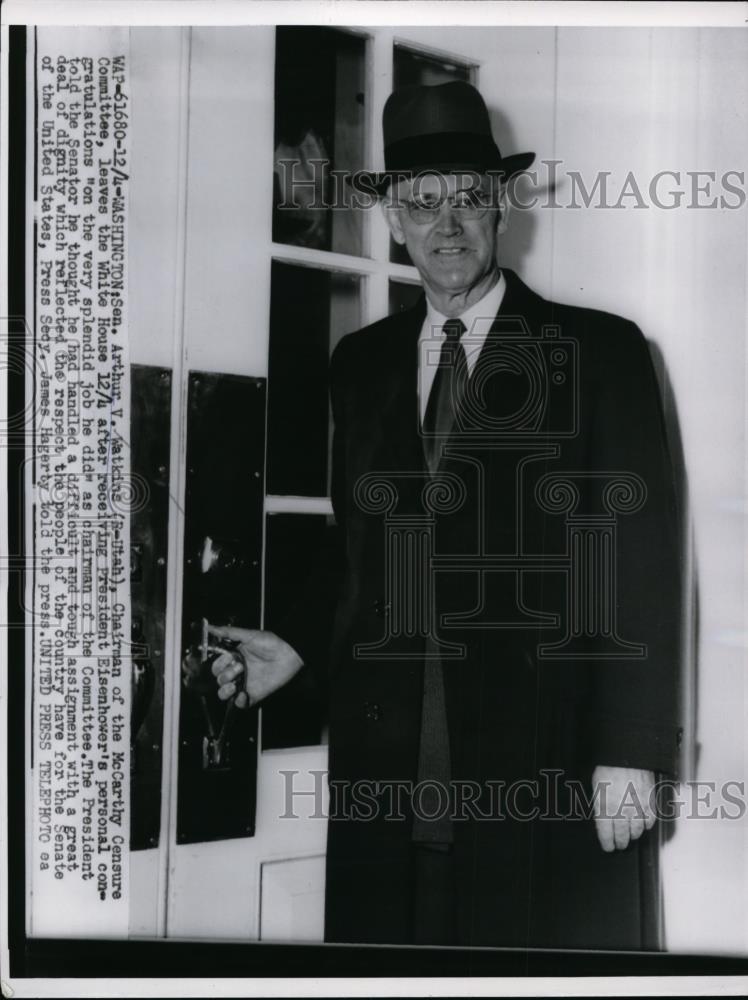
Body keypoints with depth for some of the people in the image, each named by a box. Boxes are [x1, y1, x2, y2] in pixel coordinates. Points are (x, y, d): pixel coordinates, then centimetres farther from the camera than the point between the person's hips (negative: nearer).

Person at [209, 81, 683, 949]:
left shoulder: (599, 350, 0)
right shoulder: (361, 363, 12)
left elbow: (641, 559, -4)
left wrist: (630, 751, -9)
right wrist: (297, 645, 6)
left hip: (554, 773, -3)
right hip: (386, 769, 3)